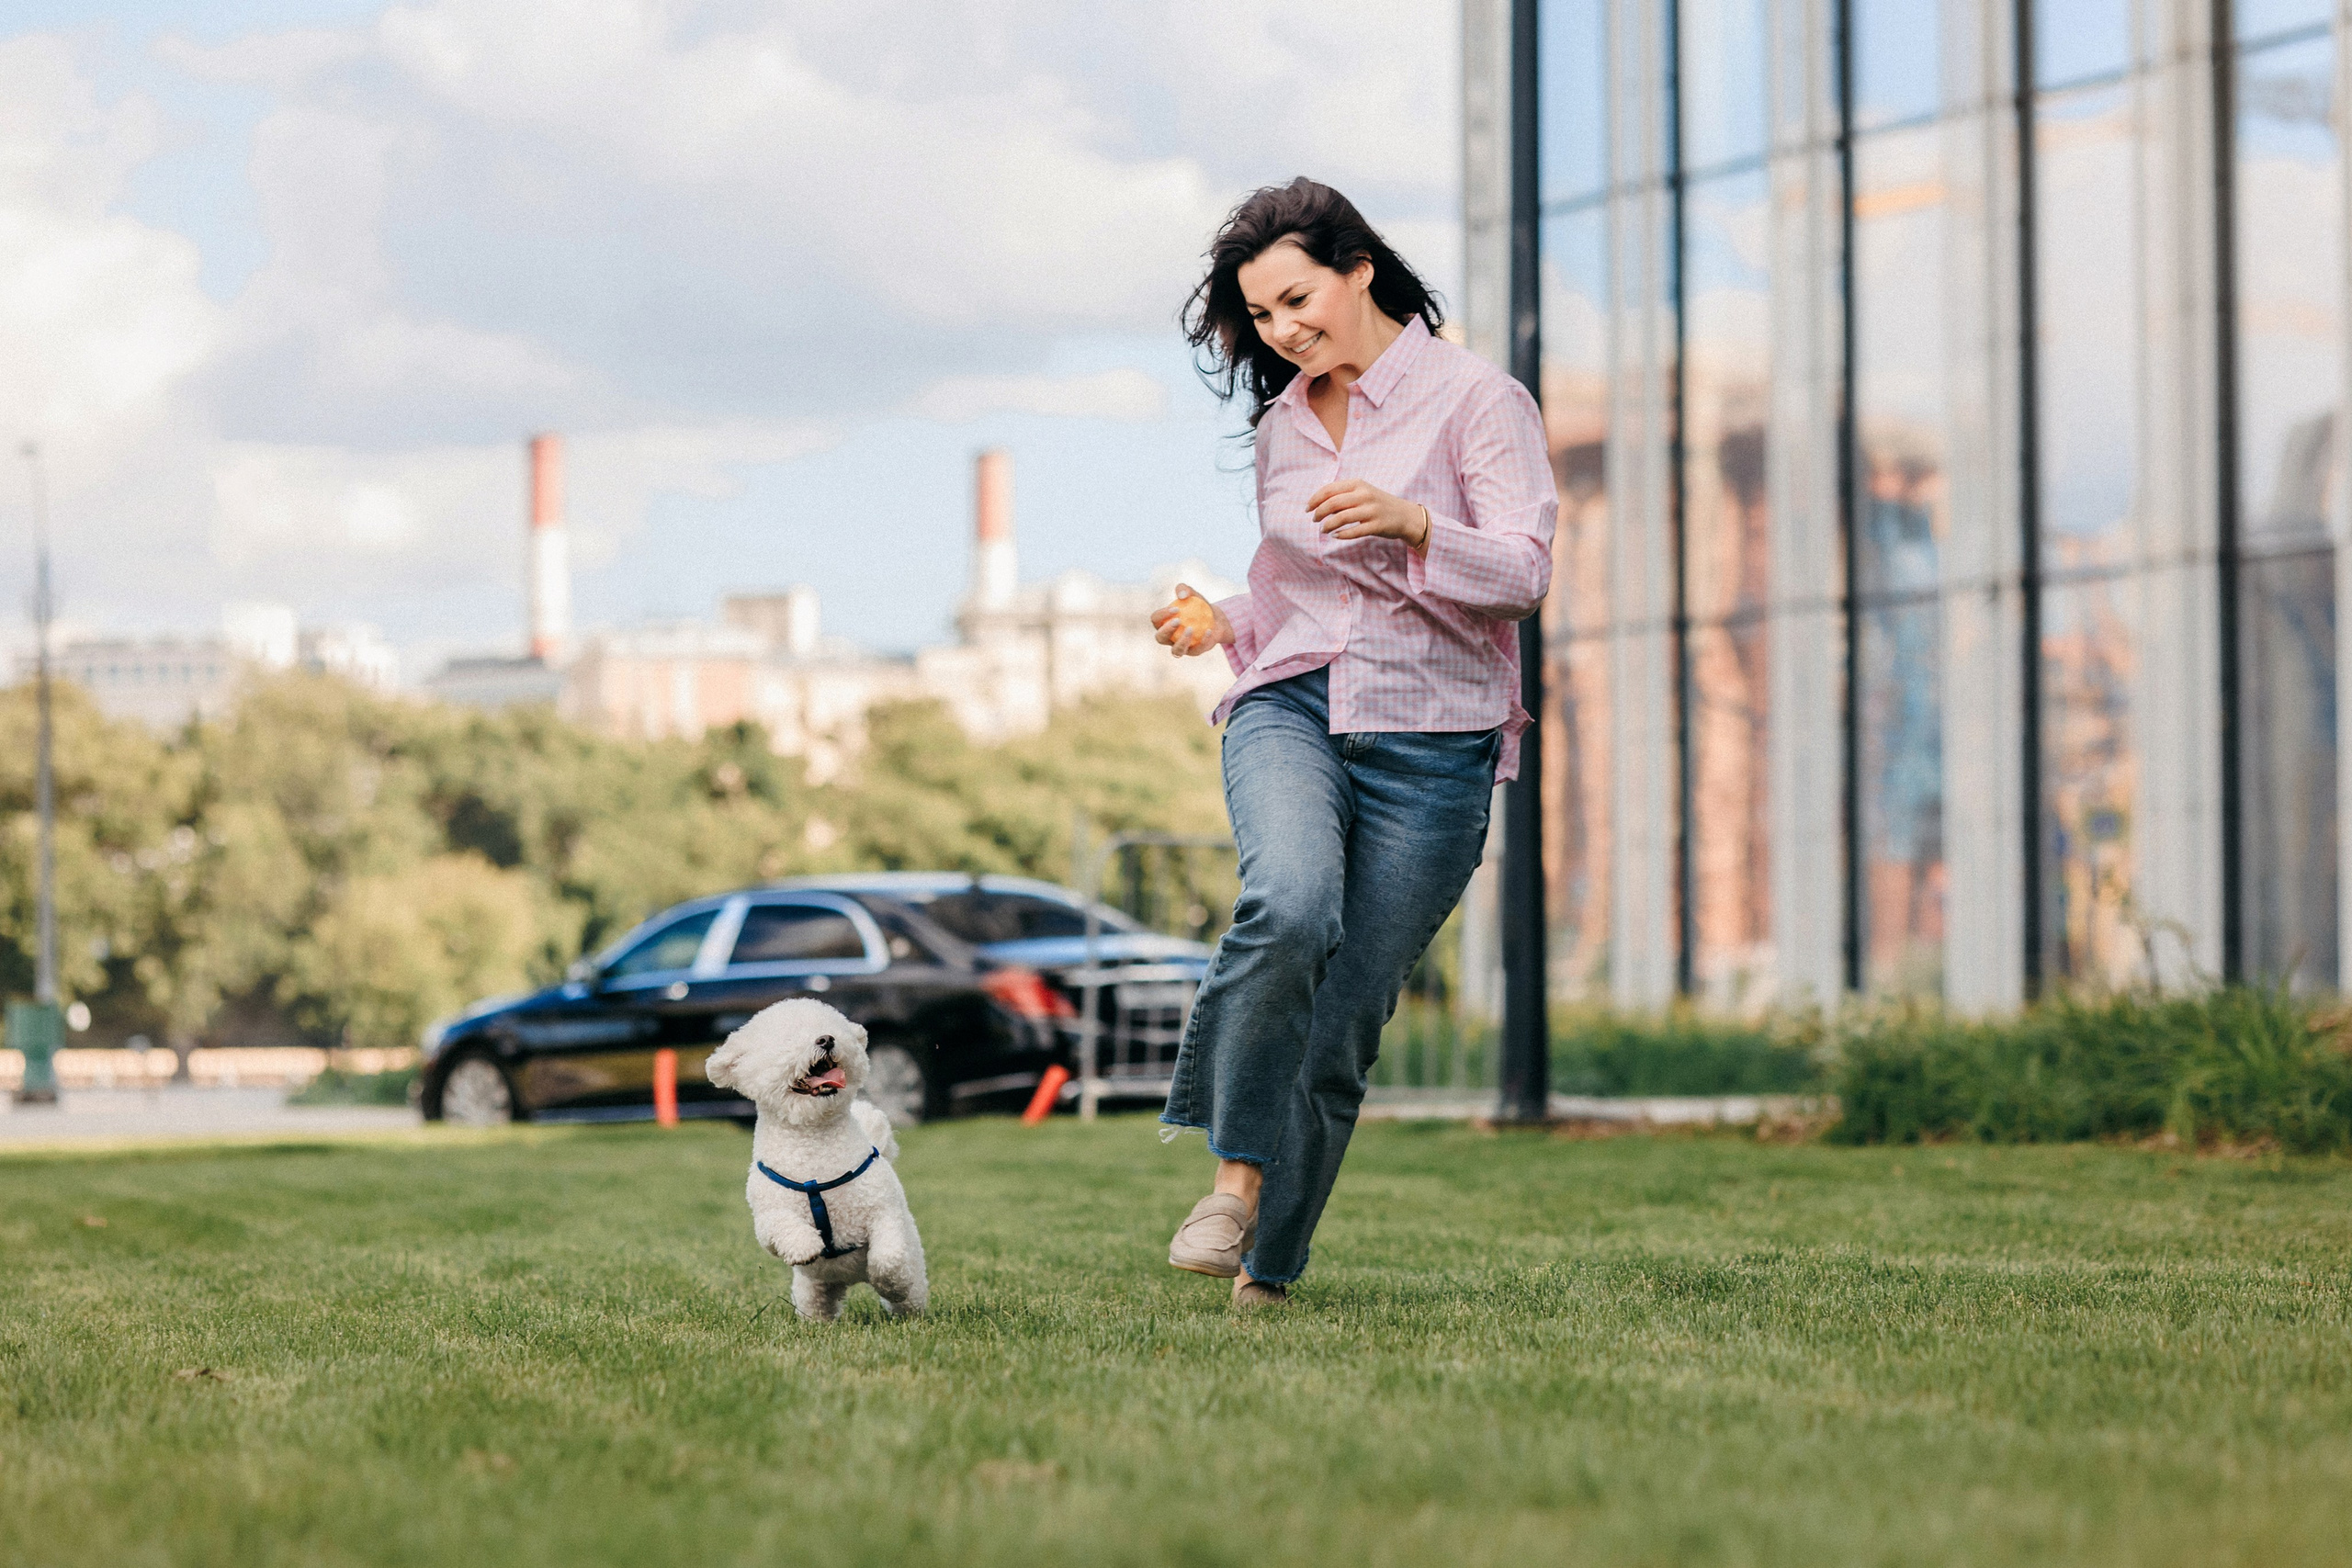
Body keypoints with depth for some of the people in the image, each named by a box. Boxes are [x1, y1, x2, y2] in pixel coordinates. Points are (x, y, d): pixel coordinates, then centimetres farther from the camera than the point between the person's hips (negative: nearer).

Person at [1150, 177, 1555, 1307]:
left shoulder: (1474, 399, -1)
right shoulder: (1281, 428, 15)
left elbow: (1525, 574, -10)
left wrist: (1411, 524, -26)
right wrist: (1222, 626, 7)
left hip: (1431, 741, -3)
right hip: (1290, 710, 3)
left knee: (1343, 1032, 0)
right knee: (1292, 906, -31)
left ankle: (1267, 1263, 13)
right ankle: (1237, 1170, -20)